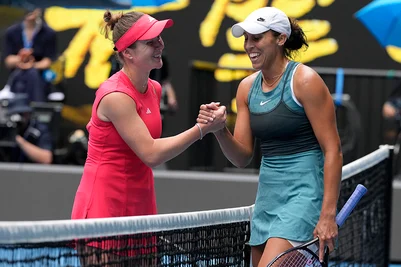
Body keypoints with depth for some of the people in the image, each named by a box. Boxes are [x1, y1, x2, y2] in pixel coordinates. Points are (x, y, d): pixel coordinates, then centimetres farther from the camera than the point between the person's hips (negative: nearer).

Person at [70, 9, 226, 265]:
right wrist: (202, 129, -23)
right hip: (104, 206, -8)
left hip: (140, 206, 8)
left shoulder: (155, 89, 7)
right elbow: (151, 153, -22)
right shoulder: (115, 96, -19)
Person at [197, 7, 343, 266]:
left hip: (303, 193, -7)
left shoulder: (304, 81, -11)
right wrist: (220, 130, -11)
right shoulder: (247, 87, 9)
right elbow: (242, 157, 10)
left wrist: (328, 215, -17)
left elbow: (333, 150, -12)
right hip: (267, 195, 7)